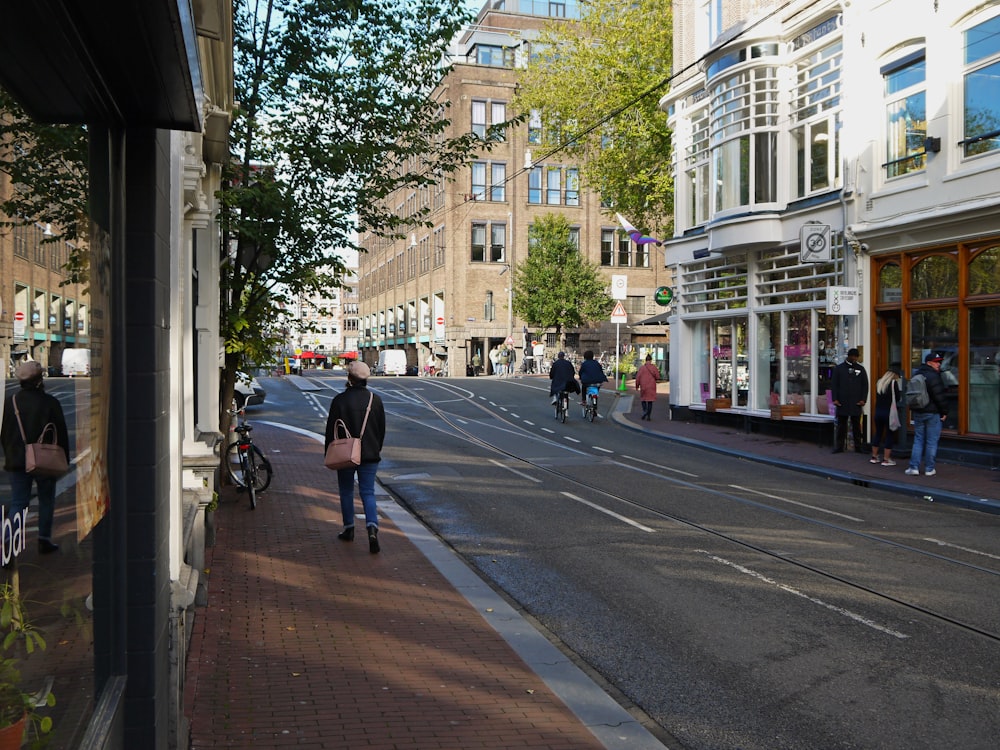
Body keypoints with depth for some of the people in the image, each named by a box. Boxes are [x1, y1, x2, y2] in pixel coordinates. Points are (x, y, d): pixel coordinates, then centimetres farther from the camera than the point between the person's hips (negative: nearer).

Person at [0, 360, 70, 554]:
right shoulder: (50, 402, -10)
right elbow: (61, 434, -6)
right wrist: (64, 459, 3)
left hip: (17, 460, 3)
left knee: (18, 502, 6)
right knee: (46, 500, 12)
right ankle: (44, 539, 17)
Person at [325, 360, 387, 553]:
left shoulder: (340, 400, -10)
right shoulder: (375, 400, 0)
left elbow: (331, 429, -7)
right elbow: (382, 428, 7)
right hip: (370, 454, 2)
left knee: (346, 492, 14)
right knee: (368, 492, 4)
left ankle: (349, 529, 22)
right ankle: (372, 528, -16)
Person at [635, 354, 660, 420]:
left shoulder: (642, 368, -5)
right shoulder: (654, 367, -5)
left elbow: (638, 378, -5)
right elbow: (657, 377, -6)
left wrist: (637, 386, 7)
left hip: (643, 387, 0)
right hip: (651, 387, 0)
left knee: (643, 399, 16)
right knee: (650, 401, 6)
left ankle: (645, 411, -8)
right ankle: (648, 416, 4)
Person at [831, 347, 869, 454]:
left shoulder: (860, 369, 10)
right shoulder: (839, 368, 6)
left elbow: (865, 385, 9)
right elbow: (833, 384, 3)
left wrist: (863, 399, -2)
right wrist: (835, 399, -6)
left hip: (856, 403, 1)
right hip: (842, 403, -1)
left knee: (856, 425, 5)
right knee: (841, 425, 3)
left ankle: (858, 446, 10)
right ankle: (839, 447, 7)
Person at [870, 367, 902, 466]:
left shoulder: (879, 382, 9)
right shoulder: (894, 383, -8)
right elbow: (897, 397, -6)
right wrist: (900, 390, 11)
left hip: (878, 412, 6)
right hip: (889, 412, -6)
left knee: (877, 433, 15)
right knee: (890, 435, 3)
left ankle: (874, 457, 21)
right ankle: (886, 459, 3)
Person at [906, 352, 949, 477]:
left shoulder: (916, 375, 12)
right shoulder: (933, 376, -15)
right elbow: (940, 396, -17)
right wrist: (944, 412, -8)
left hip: (917, 413, 7)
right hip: (933, 413, -7)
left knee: (918, 440, 11)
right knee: (931, 442, 1)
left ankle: (914, 467, 5)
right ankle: (929, 469, 5)